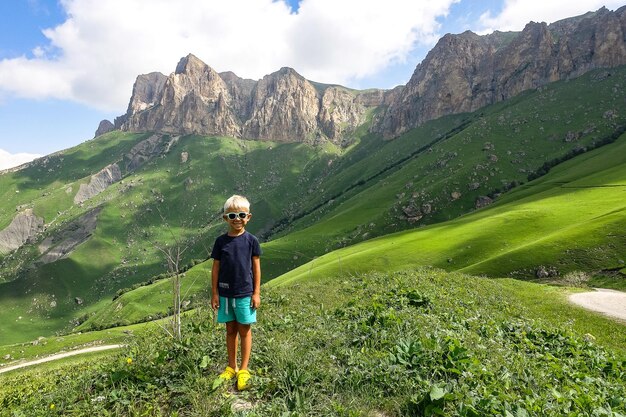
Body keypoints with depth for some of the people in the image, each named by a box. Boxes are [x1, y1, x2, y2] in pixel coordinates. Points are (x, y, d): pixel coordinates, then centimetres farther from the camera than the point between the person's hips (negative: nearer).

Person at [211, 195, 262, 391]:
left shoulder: (251, 240, -5)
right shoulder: (221, 241, -1)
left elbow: (256, 267, -2)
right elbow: (216, 268, 3)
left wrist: (256, 293, -3)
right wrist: (214, 293, 2)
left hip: (245, 293, -2)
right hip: (225, 293, 2)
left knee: (244, 330, 8)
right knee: (230, 330, 14)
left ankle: (244, 370, 20)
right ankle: (231, 367, 29)